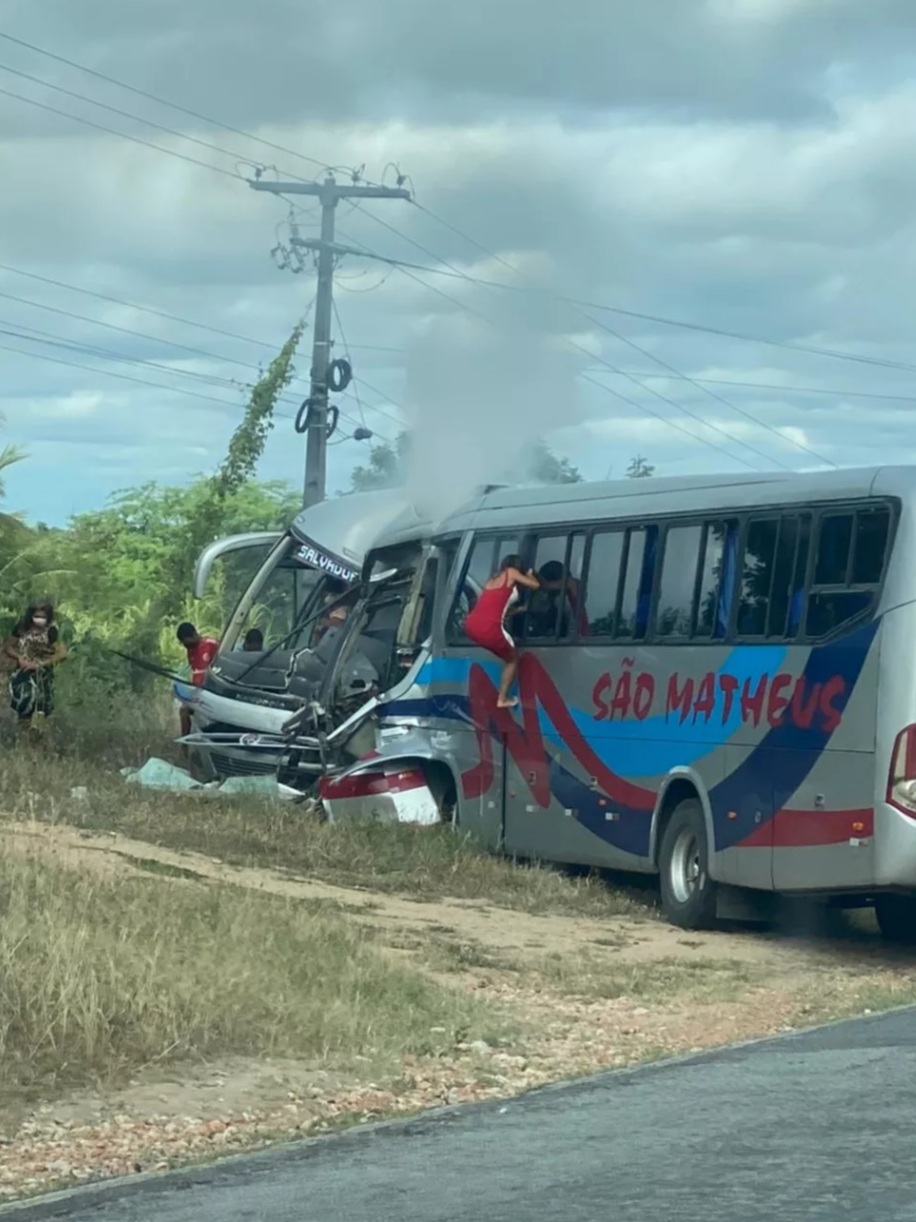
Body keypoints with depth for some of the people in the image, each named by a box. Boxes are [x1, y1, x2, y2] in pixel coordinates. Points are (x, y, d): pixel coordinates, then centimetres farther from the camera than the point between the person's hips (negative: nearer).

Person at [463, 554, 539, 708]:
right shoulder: (511, 573, 7)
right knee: (512, 659, 17)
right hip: (488, 628, -7)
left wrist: (520, 609, 46)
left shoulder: (494, 578, 26)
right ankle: (502, 699, 15)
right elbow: (535, 585, 9)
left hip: (471, 625, 7)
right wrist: (530, 574, 31)